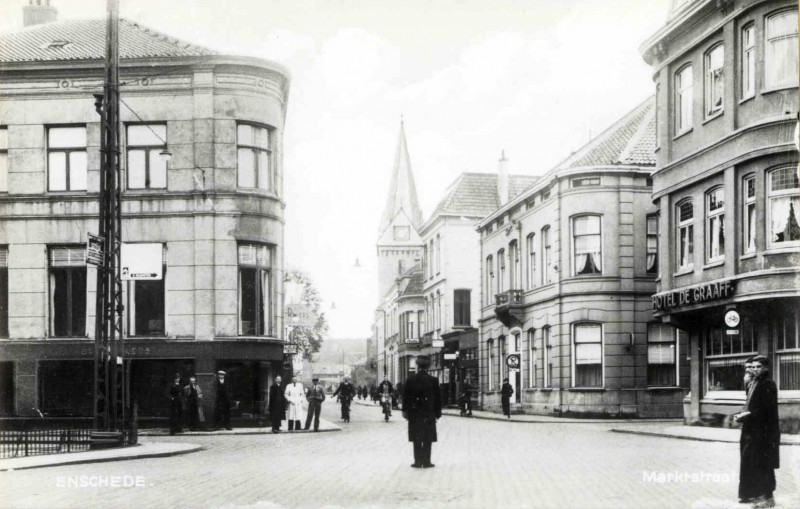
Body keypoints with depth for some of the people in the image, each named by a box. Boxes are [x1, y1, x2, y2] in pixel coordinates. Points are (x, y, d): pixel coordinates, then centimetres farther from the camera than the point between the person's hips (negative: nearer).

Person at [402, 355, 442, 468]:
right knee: (428, 439, 5)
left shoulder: (410, 380, -3)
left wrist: (405, 411, 8)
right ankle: (426, 462, 5)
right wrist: (437, 413, 6)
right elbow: (437, 398, -2)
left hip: (414, 413, 1)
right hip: (429, 414, -1)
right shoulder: (433, 381, -4)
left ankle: (418, 461, 6)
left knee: (417, 439, 6)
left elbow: (405, 397, 0)